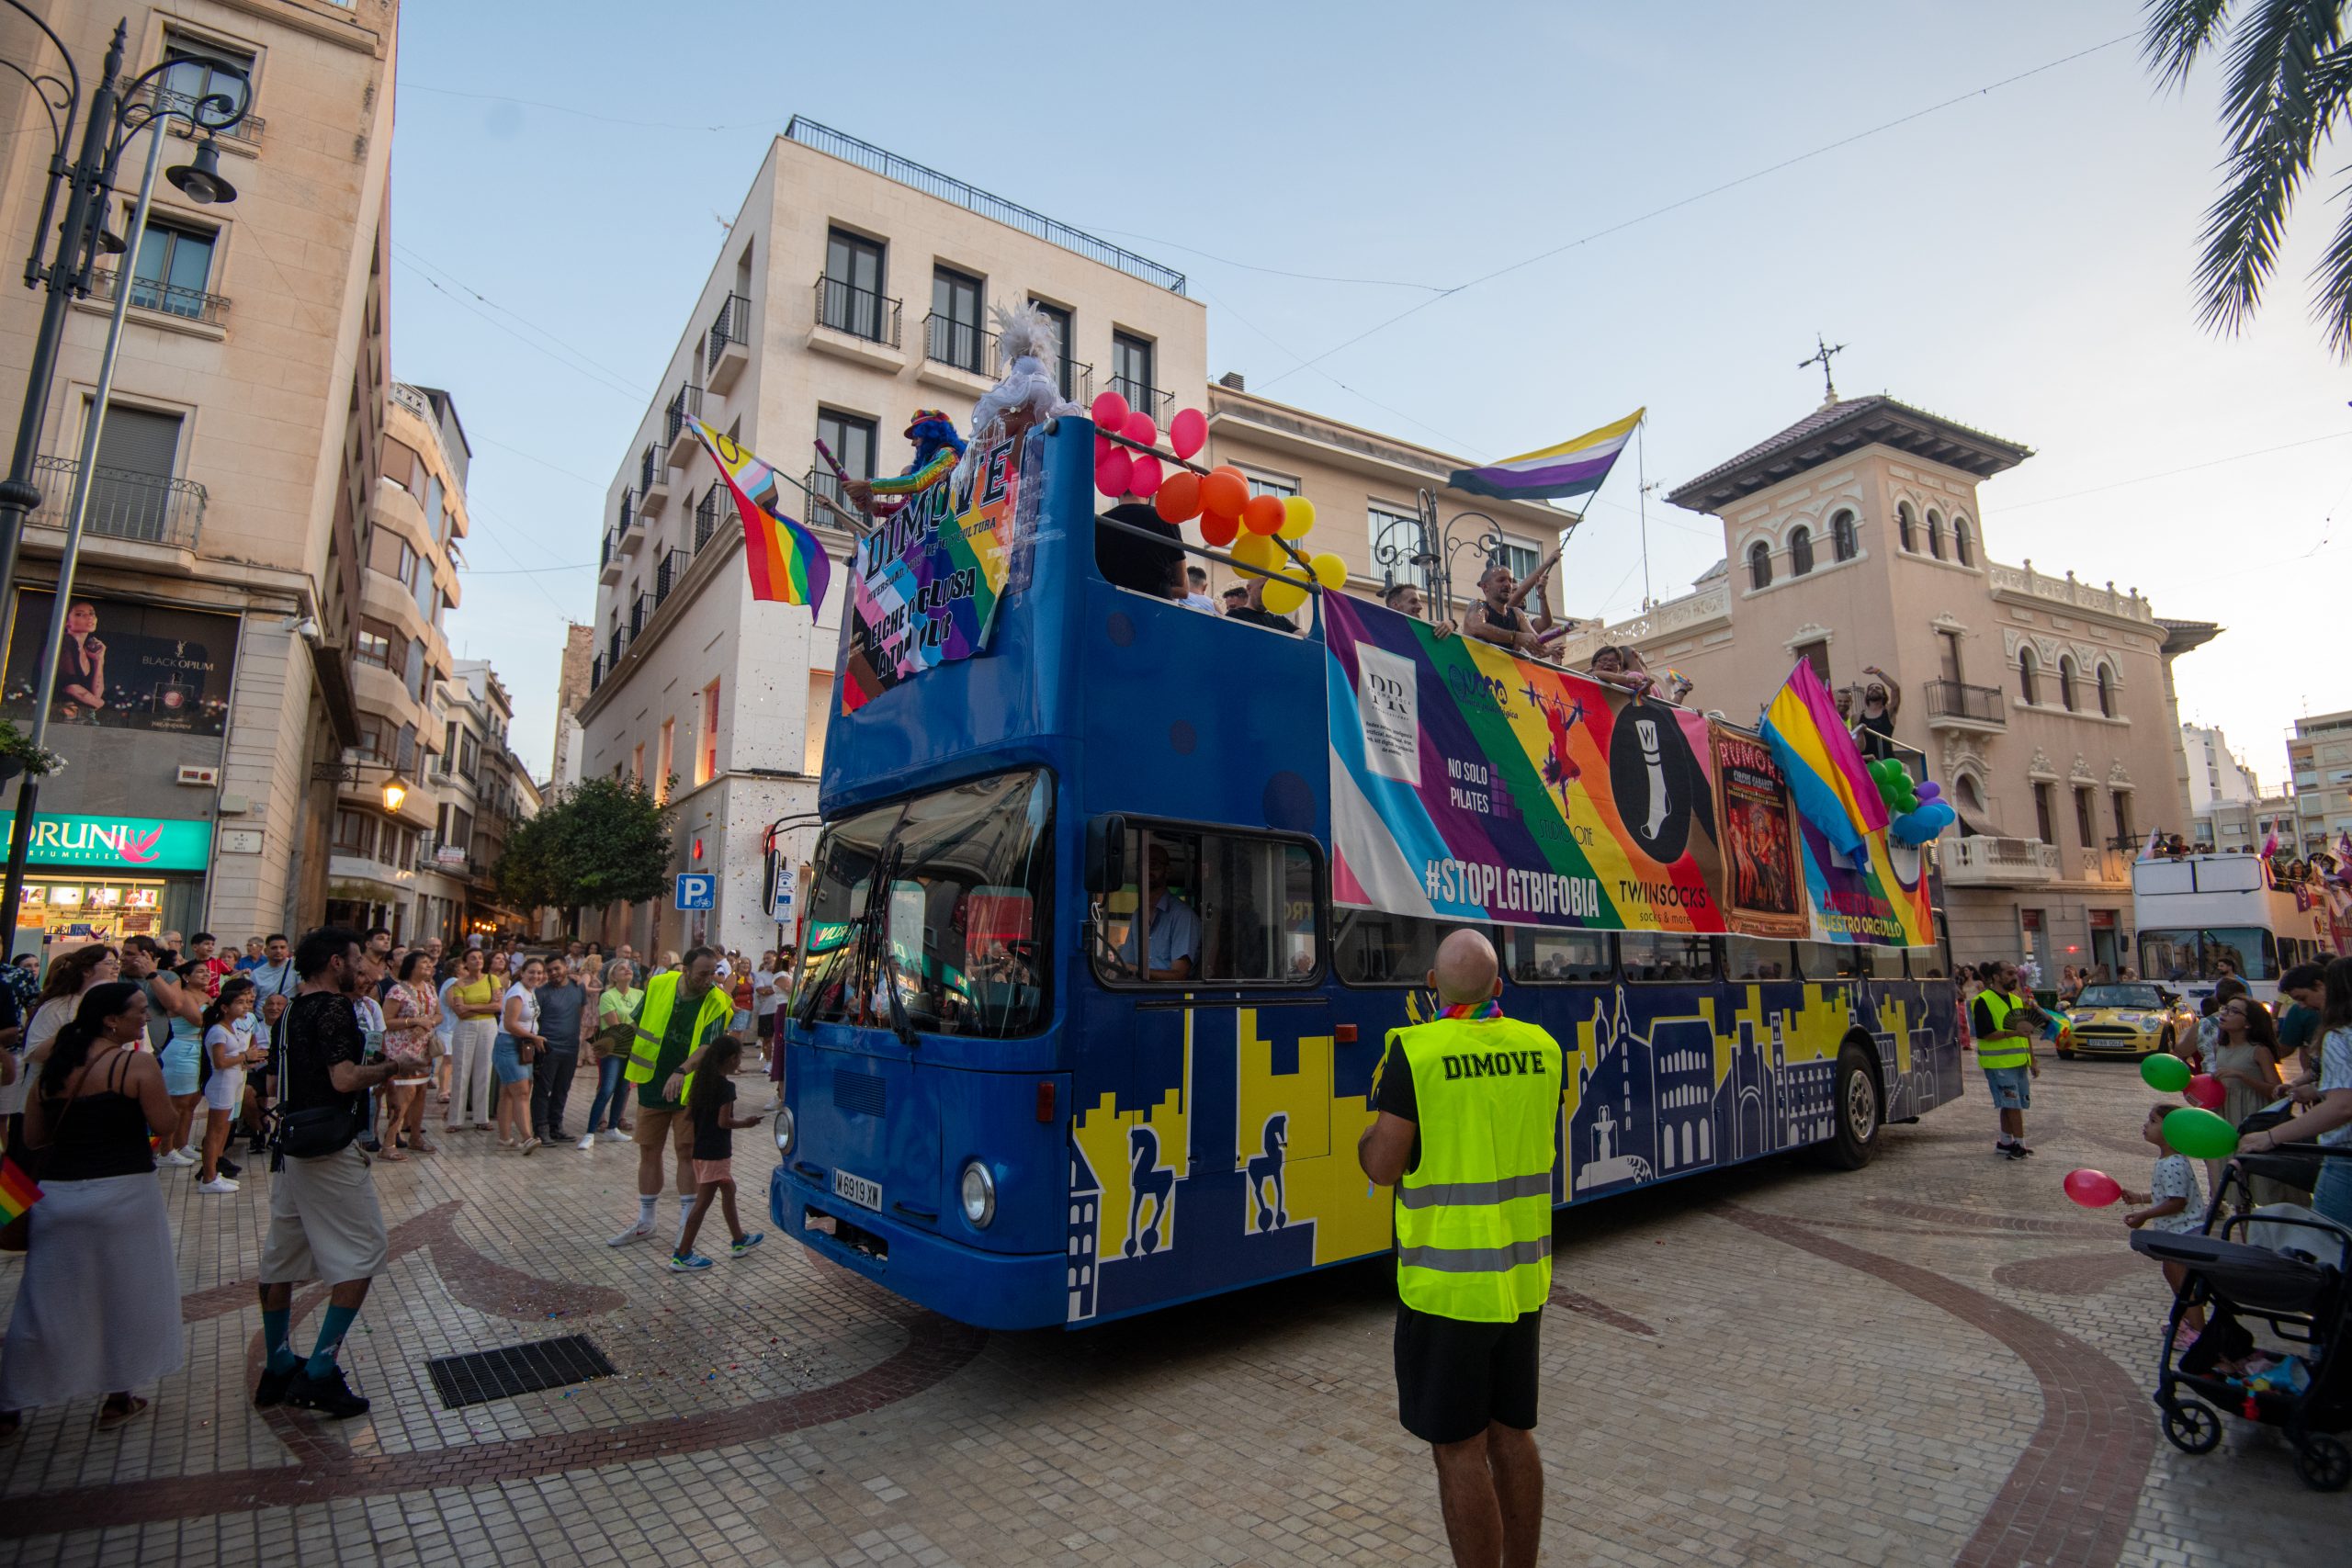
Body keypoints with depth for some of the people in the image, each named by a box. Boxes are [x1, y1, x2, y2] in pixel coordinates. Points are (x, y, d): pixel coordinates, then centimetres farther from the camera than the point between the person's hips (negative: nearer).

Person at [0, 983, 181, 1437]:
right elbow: (164, 1124, -11)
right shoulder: (137, 1065, -12)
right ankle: (118, 1397, 20)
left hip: (57, 1193, 5)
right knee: (127, 1295, 11)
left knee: (48, 1300, 14)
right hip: (123, 1192, -5)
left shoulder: (52, 1067, 6)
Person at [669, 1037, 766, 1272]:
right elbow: (724, 1122, -20)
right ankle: (682, 1255, 3)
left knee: (728, 1189, 18)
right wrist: (746, 1122, -5)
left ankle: (739, 1240, 29)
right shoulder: (726, 1085, -18)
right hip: (716, 1152, -9)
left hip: (699, 1148, 9)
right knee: (703, 1201, 0)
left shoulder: (702, 1081, 5)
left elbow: (688, 1113, 7)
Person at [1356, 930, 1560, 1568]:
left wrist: (1367, 1136, 5)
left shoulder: (1416, 1051, -17)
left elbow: (1382, 1164, -17)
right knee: (1512, 1434, 20)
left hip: (1447, 1282, -6)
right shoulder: (1540, 1048, 0)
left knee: (1459, 1448, 7)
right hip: (1522, 1277, 6)